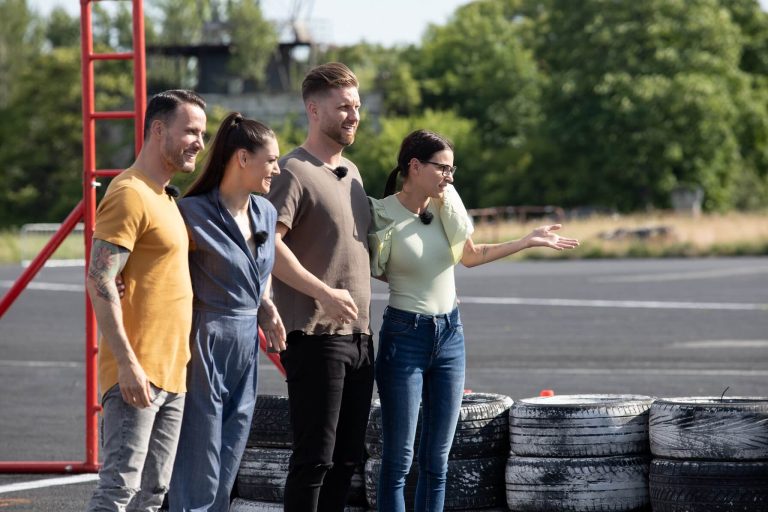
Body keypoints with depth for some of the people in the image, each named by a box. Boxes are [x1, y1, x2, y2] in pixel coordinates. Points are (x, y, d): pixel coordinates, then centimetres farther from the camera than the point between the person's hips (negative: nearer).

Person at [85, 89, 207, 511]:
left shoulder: (164, 198, 20)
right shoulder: (129, 195, -12)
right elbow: (99, 282, -19)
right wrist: (128, 363, -23)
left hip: (171, 374, 10)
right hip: (137, 374, -10)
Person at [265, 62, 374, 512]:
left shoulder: (351, 172, 17)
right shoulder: (295, 172, -10)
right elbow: (268, 245, -21)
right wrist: (324, 293, -24)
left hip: (358, 336, 9)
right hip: (317, 336, -9)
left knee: (347, 457, 11)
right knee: (315, 457, -7)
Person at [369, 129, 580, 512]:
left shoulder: (447, 205, 2)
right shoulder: (382, 215, -13)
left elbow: (470, 255, 19)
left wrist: (529, 241, 16)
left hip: (449, 335, 5)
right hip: (404, 335, -5)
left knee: (436, 461, 7)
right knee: (399, 460, -5)